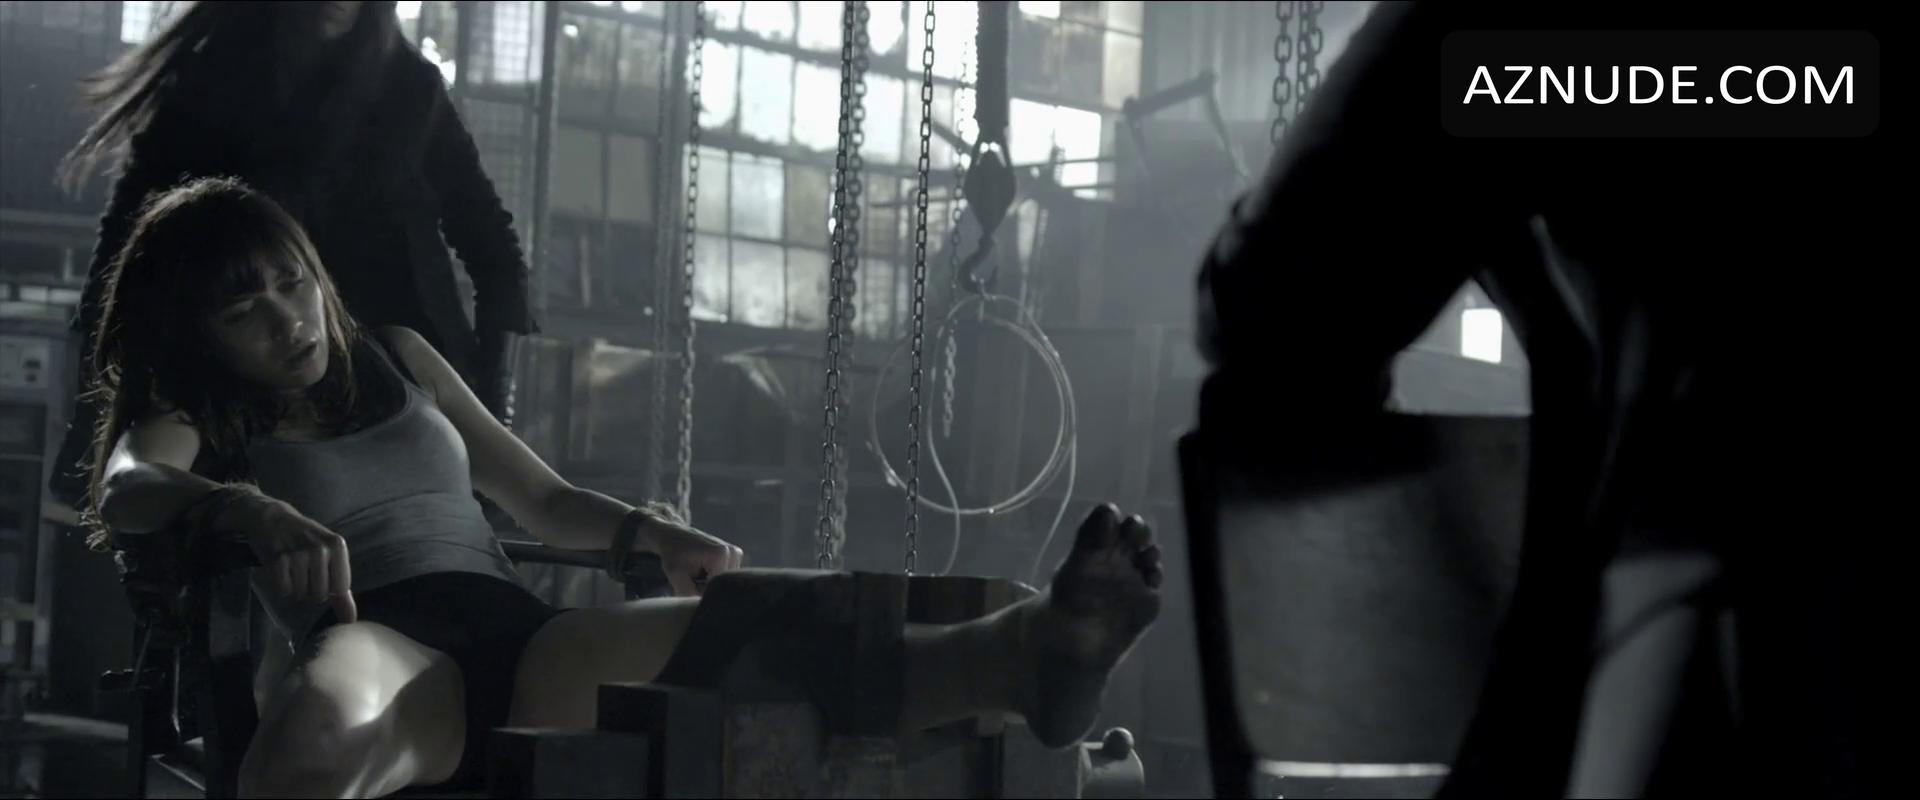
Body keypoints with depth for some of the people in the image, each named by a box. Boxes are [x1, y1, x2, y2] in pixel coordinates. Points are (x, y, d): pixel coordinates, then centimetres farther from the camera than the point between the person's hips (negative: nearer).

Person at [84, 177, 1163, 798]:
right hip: (381, 645, -3)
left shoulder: (396, 358, 27)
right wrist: (244, 510, -33)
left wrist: (650, 532, 8)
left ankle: (1026, 652, -52)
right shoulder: (193, 425, 15)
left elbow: (548, 502, 30)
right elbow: (125, 494, -10)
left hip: (523, 641, 3)